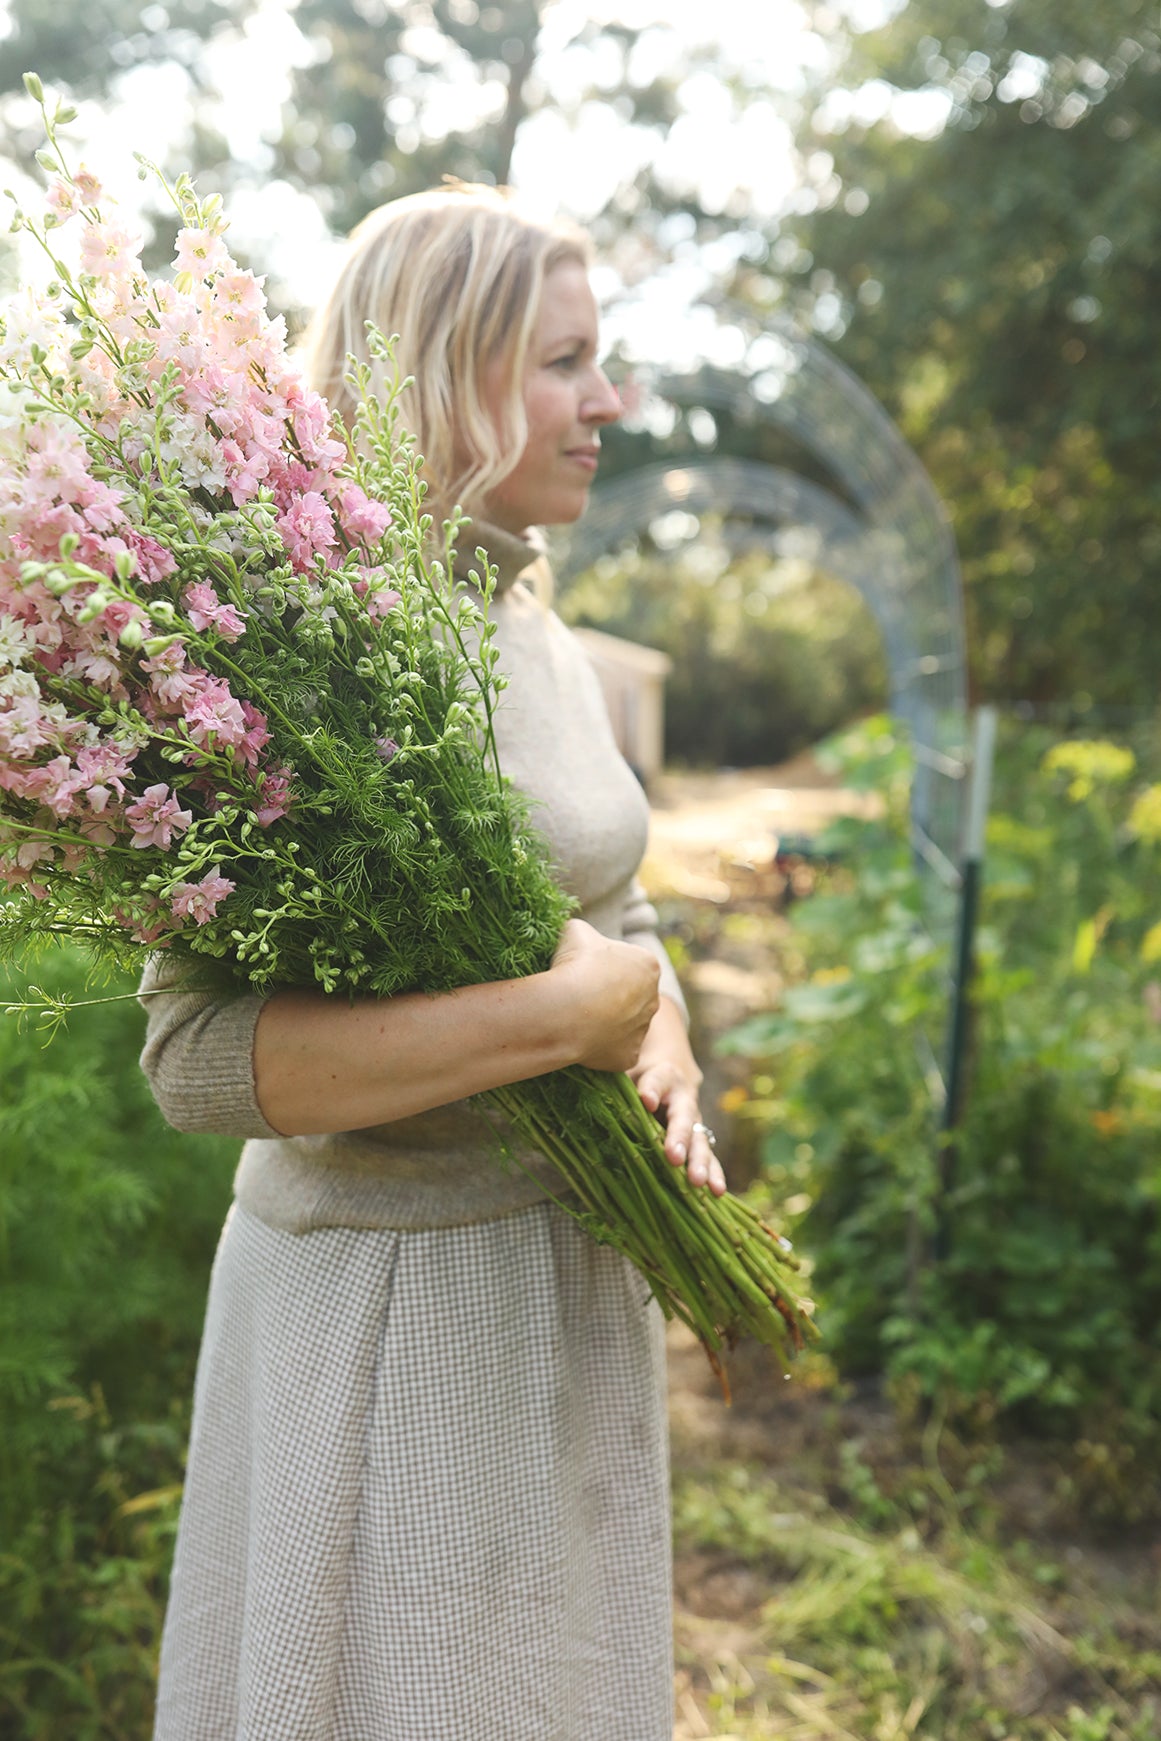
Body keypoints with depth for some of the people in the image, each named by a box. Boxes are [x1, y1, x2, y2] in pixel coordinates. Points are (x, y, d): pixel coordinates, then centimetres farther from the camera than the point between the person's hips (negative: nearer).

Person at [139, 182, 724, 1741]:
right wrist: (567, 1013, -26)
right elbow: (200, 1057, -26)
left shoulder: (542, 638, 7)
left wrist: (664, 1059, -6)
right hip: (394, 1301, -8)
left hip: (573, 1277, 8)